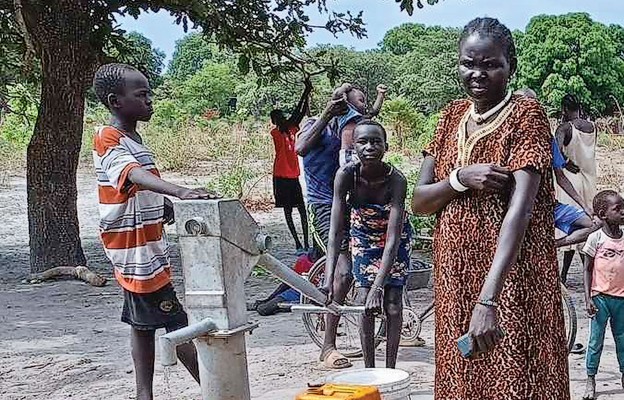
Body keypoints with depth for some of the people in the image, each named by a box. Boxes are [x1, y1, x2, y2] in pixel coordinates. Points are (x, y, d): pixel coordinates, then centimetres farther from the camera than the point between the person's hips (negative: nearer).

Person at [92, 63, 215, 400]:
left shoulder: (131, 139, 15)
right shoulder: (109, 142, -17)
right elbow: (135, 175, -37)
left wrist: (169, 207, 10)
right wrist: (180, 192, -52)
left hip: (143, 251, 10)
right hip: (137, 252, -10)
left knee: (143, 323, 11)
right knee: (177, 322, -5)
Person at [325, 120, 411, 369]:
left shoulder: (396, 180, -35)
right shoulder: (346, 175, -31)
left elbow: (392, 238, -38)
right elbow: (335, 231, -32)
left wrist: (378, 287, -46)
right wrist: (328, 278, -42)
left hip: (394, 237, -1)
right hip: (363, 236, 1)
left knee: (392, 304, -3)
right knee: (363, 301, -4)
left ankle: (390, 370, 9)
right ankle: (369, 369, 6)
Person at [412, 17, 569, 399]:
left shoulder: (527, 114, -9)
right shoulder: (453, 116, 10)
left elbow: (520, 207, -22)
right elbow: (419, 202, 7)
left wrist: (488, 299, -32)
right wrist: (460, 178, -15)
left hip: (512, 282, -5)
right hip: (455, 280, 6)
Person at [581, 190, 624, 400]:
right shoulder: (596, 238, -8)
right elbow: (587, 270, -3)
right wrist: (588, 298, -9)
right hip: (601, 297, -3)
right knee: (596, 340, 4)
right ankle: (591, 380, 13)